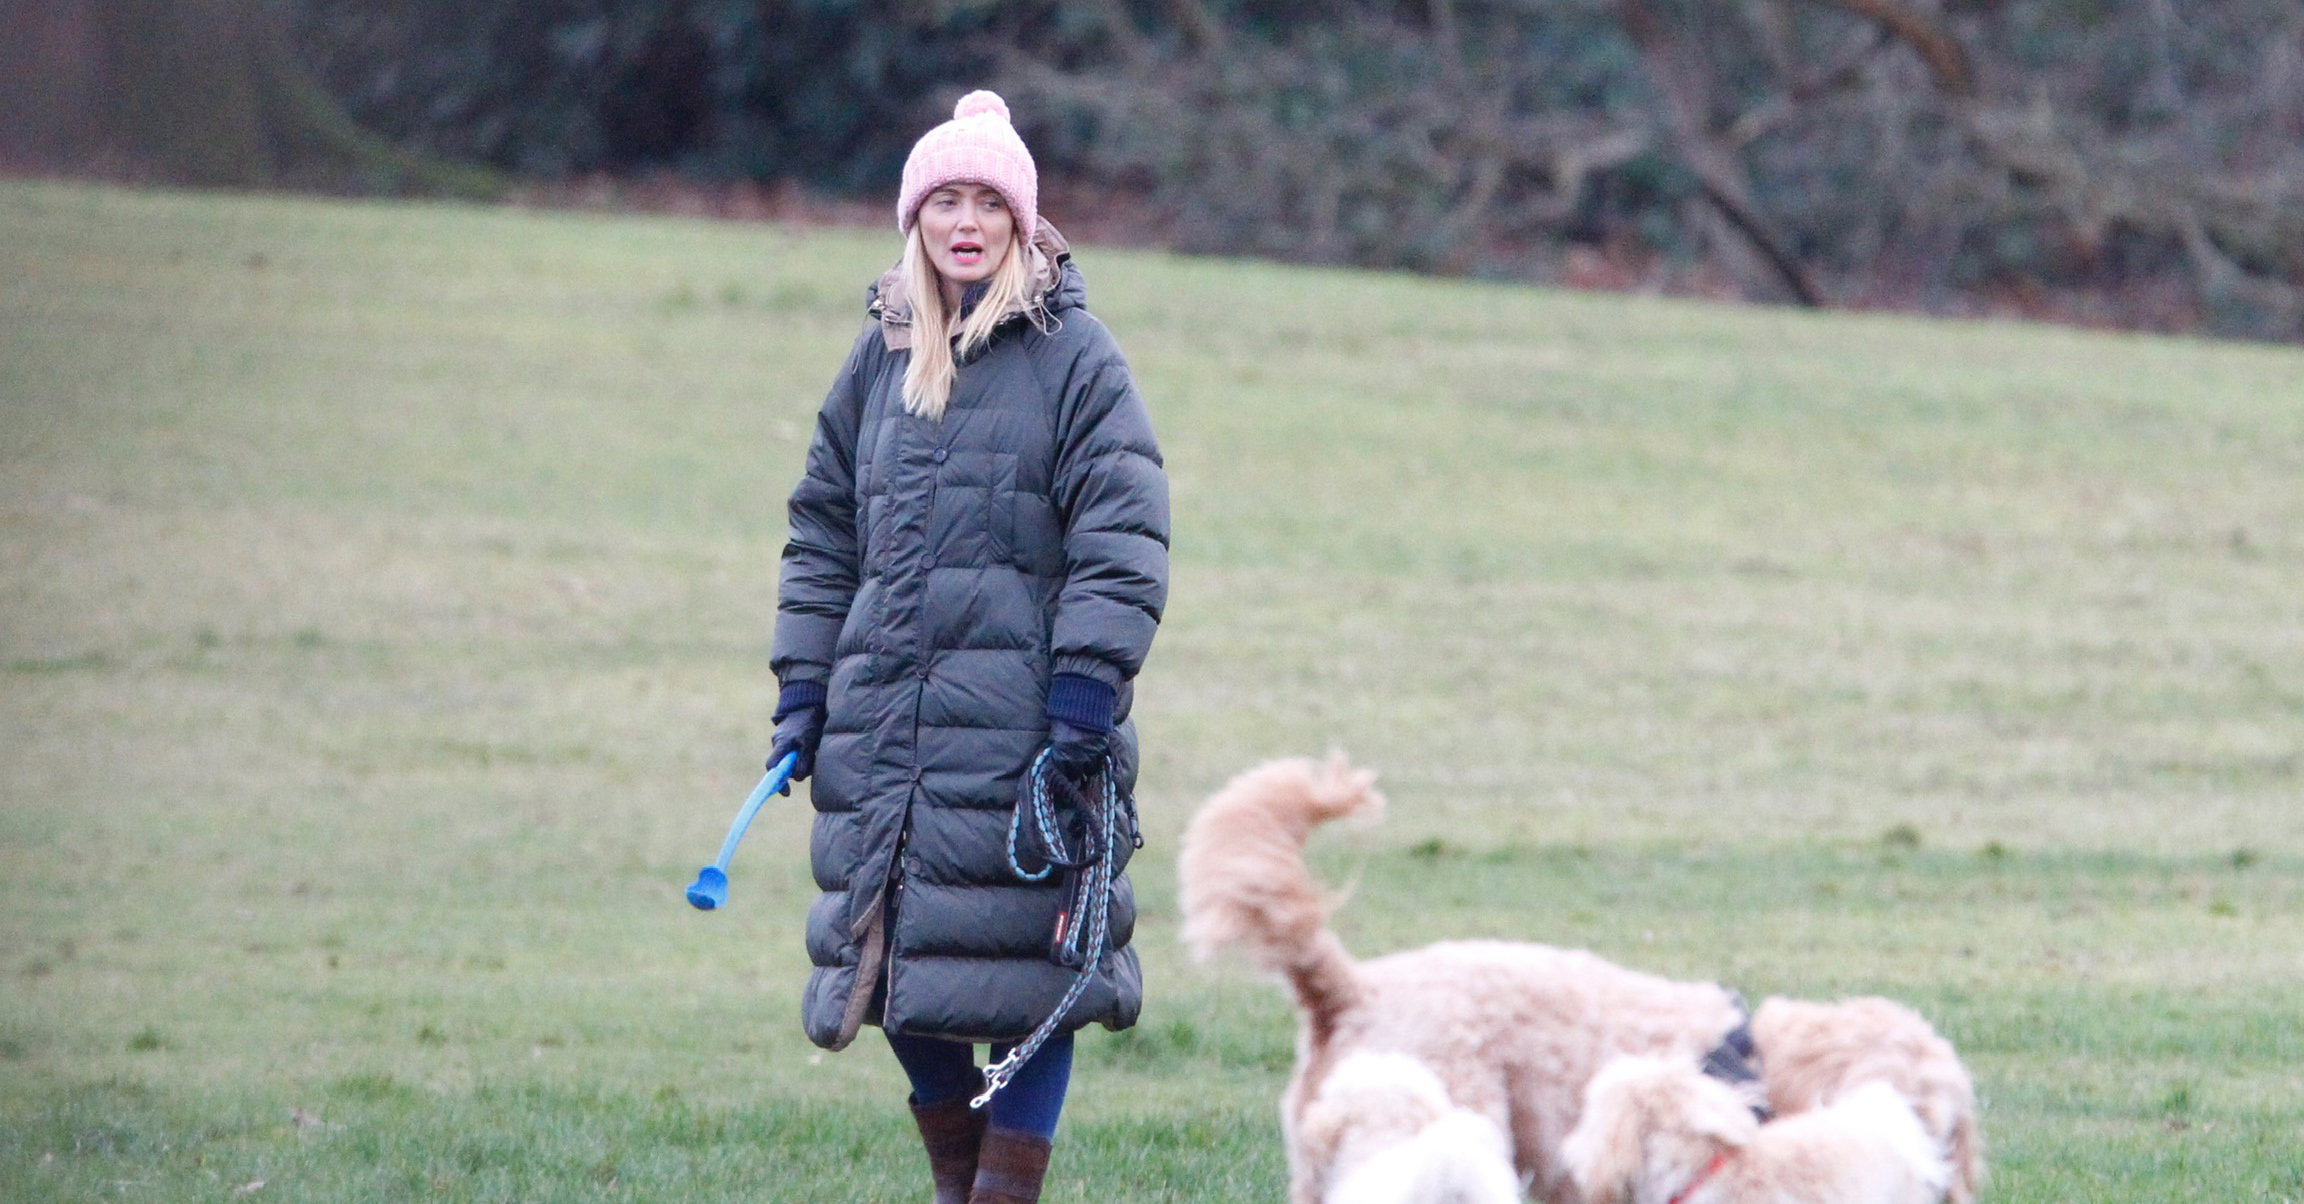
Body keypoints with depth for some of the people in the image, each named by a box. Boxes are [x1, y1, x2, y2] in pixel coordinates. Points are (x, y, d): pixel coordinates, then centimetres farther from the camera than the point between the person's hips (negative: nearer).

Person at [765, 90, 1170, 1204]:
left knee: (1024, 966, -7)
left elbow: (1121, 535, -6)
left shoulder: (1072, 356, -1)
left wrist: (1086, 686, -14)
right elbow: (824, 531, 20)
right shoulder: (882, 356, 15)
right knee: (889, 950, 4)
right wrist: (803, 684, 12)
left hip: (1019, 717, -5)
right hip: (884, 713, 5)